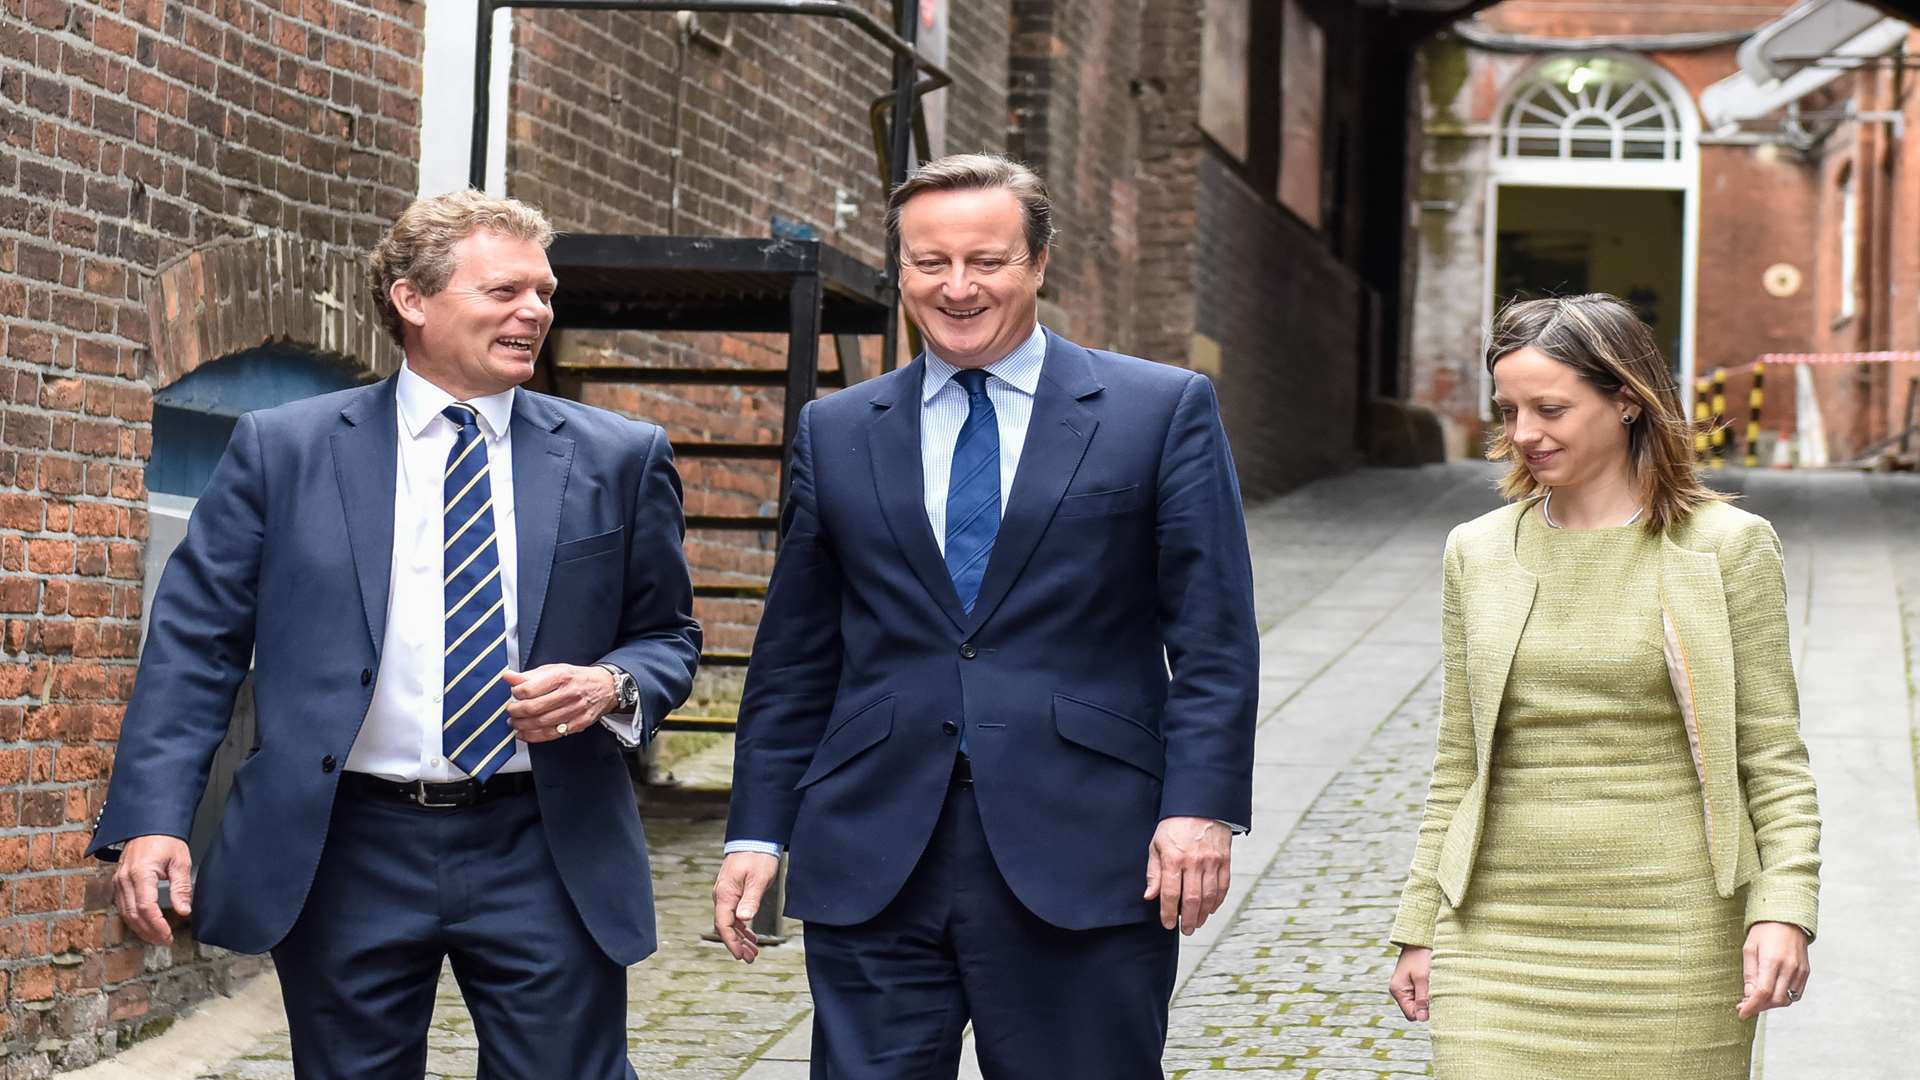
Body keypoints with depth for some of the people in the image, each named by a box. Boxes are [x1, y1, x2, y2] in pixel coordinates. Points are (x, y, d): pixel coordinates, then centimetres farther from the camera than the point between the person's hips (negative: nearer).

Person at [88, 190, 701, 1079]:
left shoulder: (617, 459, 5)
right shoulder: (283, 449, 3)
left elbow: (666, 637, 13)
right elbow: (194, 643, 2)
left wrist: (611, 686, -10)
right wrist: (152, 819, -8)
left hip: (547, 854, 1)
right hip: (344, 855, 0)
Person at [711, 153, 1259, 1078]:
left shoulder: (1164, 411, 3)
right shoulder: (836, 433, 12)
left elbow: (1214, 641, -1)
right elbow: (793, 657, 14)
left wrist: (1202, 806, -11)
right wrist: (758, 830, 7)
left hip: (1083, 859, -2)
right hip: (873, 864, 2)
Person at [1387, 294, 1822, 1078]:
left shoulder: (1726, 547, -1)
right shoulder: (1479, 552, 8)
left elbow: (1774, 758, -1)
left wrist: (1785, 911, -13)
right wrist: (1419, 928, 11)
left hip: (1672, 938, -2)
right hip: (1502, 936, 2)